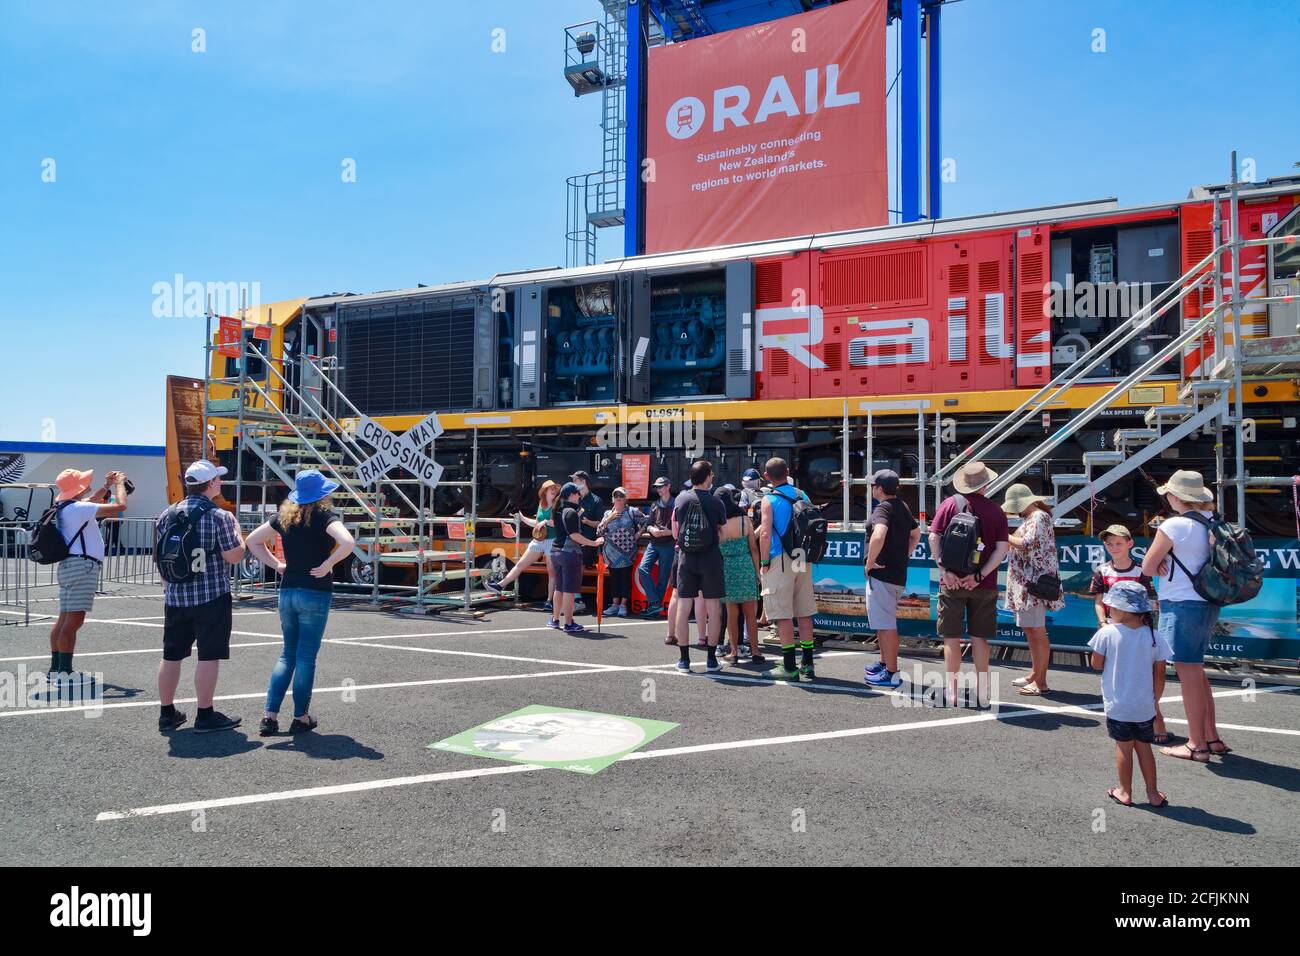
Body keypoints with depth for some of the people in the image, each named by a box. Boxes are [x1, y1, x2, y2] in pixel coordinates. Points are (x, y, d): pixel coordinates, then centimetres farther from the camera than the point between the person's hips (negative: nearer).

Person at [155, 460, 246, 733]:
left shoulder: (166, 515, 7)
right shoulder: (220, 516, -12)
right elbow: (234, 556, -13)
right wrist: (237, 531, 3)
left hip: (175, 595, 6)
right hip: (212, 596, -6)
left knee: (171, 656, 13)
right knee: (208, 656, 0)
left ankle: (167, 713, 23)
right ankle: (205, 716, 4)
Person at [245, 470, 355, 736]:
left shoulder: (284, 516, 6)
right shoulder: (326, 516, -11)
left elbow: (252, 540, 13)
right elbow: (347, 542, -29)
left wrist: (276, 565, 9)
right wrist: (327, 565, -16)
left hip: (287, 591, 5)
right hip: (316, 593, -5)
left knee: (288, 654, 16)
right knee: (306, 657, 4)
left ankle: (270, 716, 11)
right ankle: (301, 718, 13)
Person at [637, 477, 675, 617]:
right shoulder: (655, 505, 13)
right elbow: (648, 524, 13)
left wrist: (669, 532, -18)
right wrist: (651, 529, -8)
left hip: (668, 545, -5)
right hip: (653, 543, 5)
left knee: (663, 577, 0)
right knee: (643, 568, -11)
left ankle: (654, 606, 9)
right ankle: (655, 603, -7)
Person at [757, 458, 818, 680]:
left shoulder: (769, 499, -7)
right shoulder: (802, 496, 9)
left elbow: (765, 534, -15)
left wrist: (764, 562, -7)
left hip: (781, 560, -6)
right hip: (803, 559, 6)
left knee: (783, 615, -1)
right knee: (804, 612, 11)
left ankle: (789, 667, 0)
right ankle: (807, 664, 16)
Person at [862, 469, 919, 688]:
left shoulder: (882, 509, -16)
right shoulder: (903, 507, 14)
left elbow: (878, 535, -35)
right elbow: (916, 533, 29)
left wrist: (870, 561, -23)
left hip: (881, 574, -10)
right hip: (898, 574, 10)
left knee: (885, 625, -4)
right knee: (884, 622, 22)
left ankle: (891, 673, 0)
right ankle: (884, 663, 34)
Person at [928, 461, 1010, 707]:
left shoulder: (949, 504, 0)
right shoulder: (995, 511, 2)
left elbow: (934, 538, -10)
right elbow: (1002, 547, -6)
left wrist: (944, 570, -11)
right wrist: (980, 576, -10)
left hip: (952, 583, -1)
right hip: (984, 585, 1)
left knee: (952, 638, 6)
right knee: (980, 638, 10)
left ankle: (951, 692, 10)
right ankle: (982, 693, 15)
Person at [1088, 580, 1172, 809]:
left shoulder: (1107, 633, -15)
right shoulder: (1154, 637, -7)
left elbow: (1097, 665, -7)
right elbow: (1159, 670, -1)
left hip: (1117, 706, -3)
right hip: (1145, 706, 3)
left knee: (1123, 747, 9)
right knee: (1144, 746, 16)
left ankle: (1125, 792, 18)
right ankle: (1153, 794, 22)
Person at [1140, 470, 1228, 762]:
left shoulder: (1174, 525, -16)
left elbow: (1148, 568, -11)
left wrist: (1164, 569, 3)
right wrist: (1175, 569, 4)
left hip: (1182, 606, -8)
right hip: (1208, 605, 8)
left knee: (1188, 674, -1)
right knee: (1197, 672, 18)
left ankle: (1197, 745, 7)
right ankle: (1212, 738, 25)